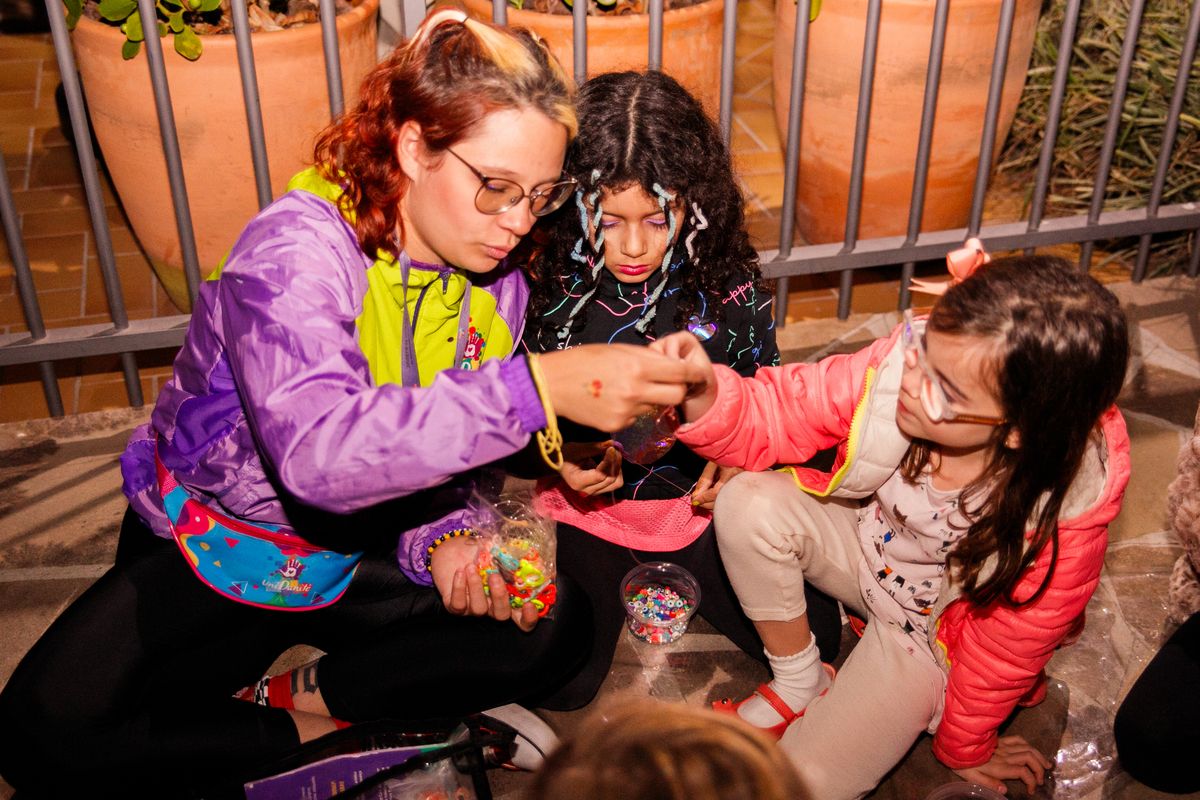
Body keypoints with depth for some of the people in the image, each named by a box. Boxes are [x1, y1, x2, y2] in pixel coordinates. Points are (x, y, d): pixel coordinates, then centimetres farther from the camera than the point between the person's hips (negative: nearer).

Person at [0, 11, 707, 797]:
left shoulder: (495, 280, -7)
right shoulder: (295, 248, -28)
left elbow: (445, 452, 2)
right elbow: (316, 450, -45)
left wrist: (441, 538, -21)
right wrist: (538, 388, -52)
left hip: (354, 553, 5)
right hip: (212, 543, -4)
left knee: (557, 625, -14)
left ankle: (296, 694, -6)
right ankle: (313, 733, -6)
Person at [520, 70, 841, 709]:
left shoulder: (729, 284, -12)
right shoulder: (546, 284, -16)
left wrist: (737, 463, -16)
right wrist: (561, 458, -23)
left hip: (700, 500, 1)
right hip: (589, 506, -1)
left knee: (813, 638, -3)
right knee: (557, 685, -11)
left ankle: (671, 569, 22)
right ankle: (615, 580, 21)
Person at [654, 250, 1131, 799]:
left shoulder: (1068, 505, -34)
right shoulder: (900, 363, -31)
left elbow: (1008, 646, -17)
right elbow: (777, 416, -18)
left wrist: (963, 747, 1)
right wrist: (704, 392, -42)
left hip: (933, 628, -4)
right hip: (863, 540, 4)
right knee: (749, 504, -26)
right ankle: (798, 685, -1)